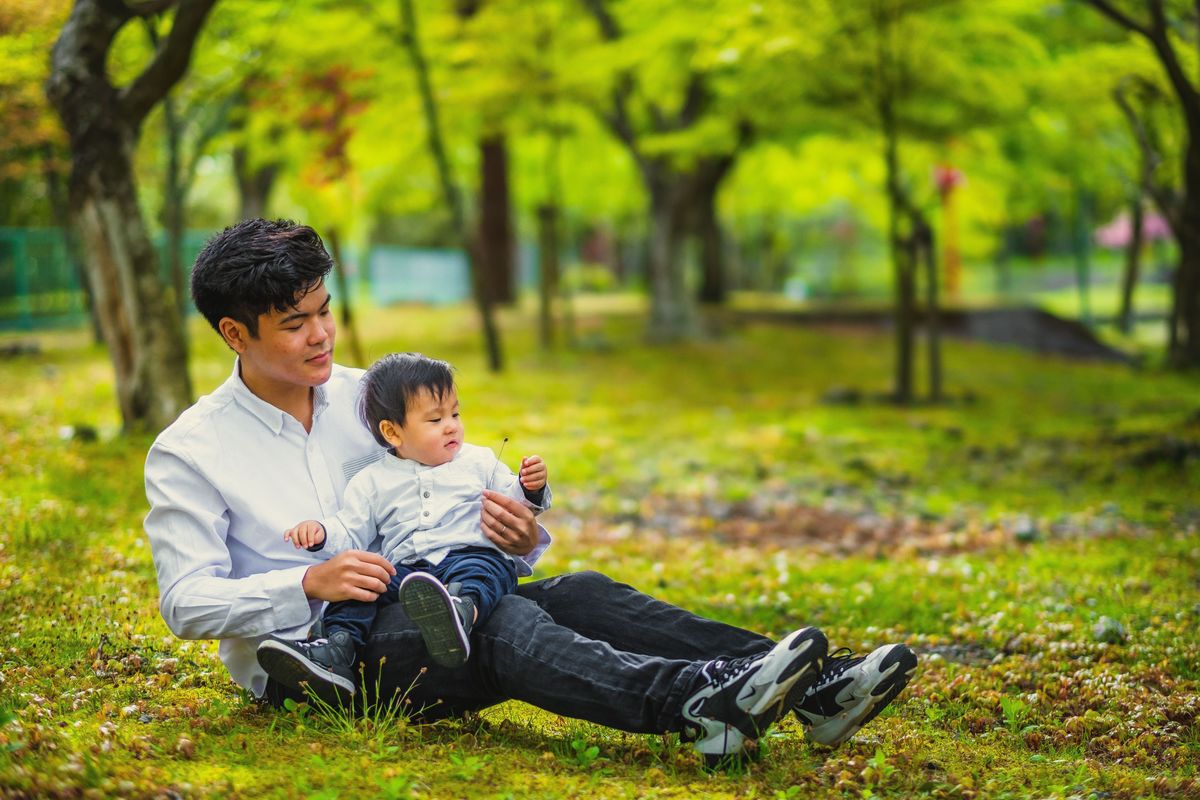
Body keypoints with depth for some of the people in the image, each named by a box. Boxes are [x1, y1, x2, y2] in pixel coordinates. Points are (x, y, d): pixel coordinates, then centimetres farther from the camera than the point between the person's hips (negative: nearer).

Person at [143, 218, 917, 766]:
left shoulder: (362, 396, 11)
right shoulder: (188, 452, -3)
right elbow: (187, 601, -11)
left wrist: (521, 538, -10)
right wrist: (311, 584, -25)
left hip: (411, 621, 5)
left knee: (576, 593, -20)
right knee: (501, 625, -32)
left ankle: (814, 690, -33)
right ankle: (701, 707, -55)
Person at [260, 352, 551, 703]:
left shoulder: (479, 462, 18)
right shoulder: (373, 482, 17)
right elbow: (351, 532, 15)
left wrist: (531, 489, -3)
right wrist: (323, 533, -5)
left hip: (471, 553, -3)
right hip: (404, 570, 3)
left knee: (478, 568, -38)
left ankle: (463, 610, -72)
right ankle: (337, 650, -40)